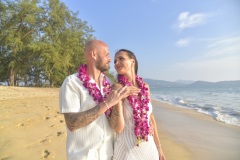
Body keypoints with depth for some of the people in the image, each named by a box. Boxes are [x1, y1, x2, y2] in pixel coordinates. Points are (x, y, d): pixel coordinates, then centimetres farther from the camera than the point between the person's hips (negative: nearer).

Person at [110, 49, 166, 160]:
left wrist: (159, 148, 10)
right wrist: (117, 99, -29)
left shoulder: (144, 86, -1)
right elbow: (117, 128, -18)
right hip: (127, 150, -4)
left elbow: (151, 118, 6)